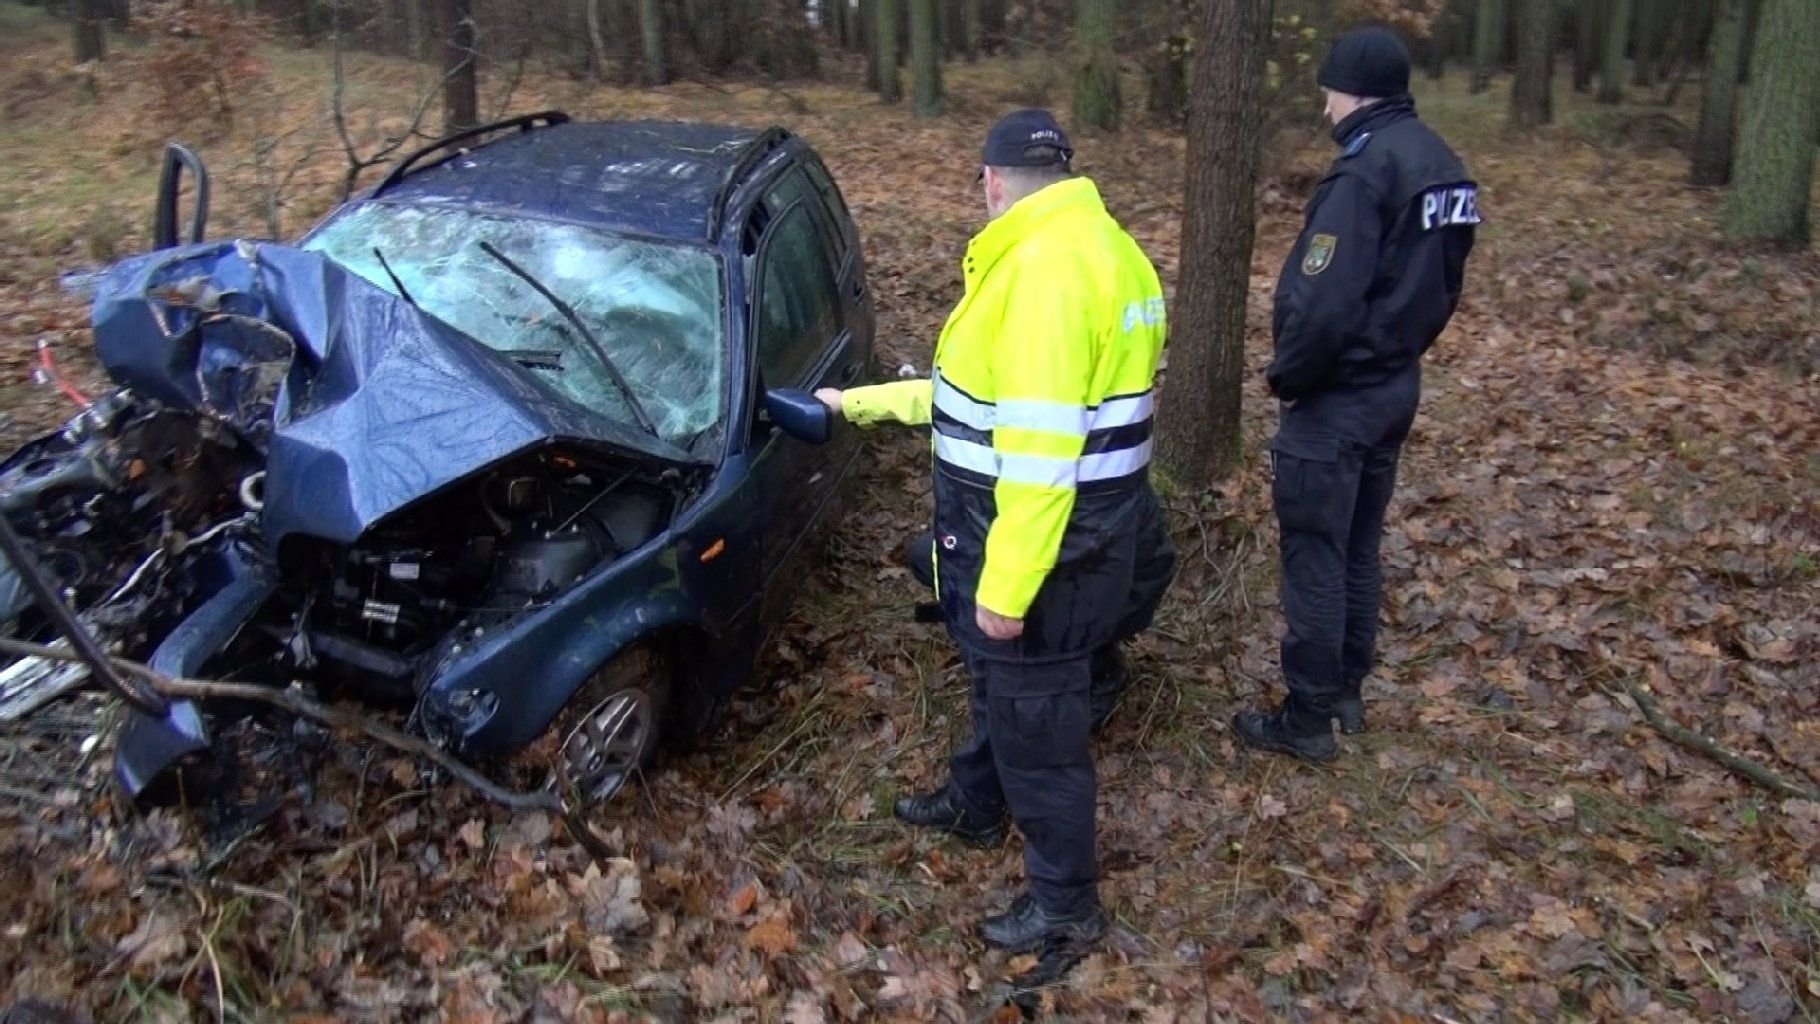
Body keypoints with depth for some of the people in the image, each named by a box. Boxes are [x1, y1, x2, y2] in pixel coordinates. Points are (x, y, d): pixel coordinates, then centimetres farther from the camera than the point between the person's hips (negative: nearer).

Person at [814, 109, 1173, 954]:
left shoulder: (1046, 263, -24)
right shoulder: (1093, 244, 10)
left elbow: (1042, 446, -29)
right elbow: (986, 394, 16)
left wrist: (1006, 587, -25)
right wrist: (862, 403, 22)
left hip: (1047, 544, -10)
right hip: (1084, 528, 10)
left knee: (1036, 715, 7)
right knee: (1002, 679, 28)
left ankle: (1066, 904, 25)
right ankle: (975, 804, 52)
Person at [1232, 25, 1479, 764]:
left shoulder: (1366, 170, -22)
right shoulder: (1441, 165, 8)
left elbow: (1324, 302, -27)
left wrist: (1286, 377, -12)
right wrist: (1402, 351, 18)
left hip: (1338, 399, -9)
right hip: (1397, 387, 9)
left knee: (1314, 559, 2)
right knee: (1359, 547, 19)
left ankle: (1307, 720, 12)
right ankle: (1346, 690, 33)